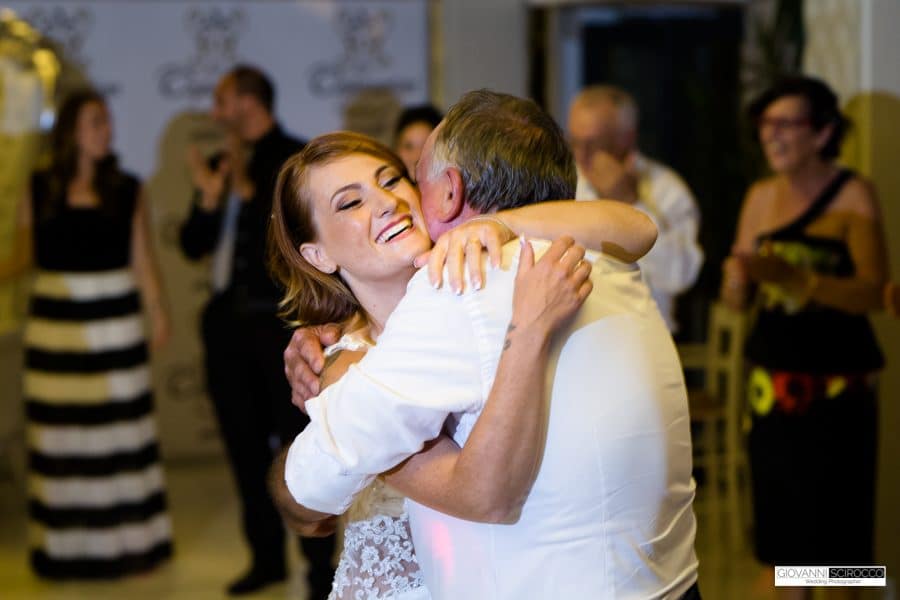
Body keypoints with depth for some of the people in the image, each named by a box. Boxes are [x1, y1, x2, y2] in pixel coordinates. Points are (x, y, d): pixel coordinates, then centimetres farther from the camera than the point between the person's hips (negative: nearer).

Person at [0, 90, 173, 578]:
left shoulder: (126, 190, 3)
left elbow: (142, 260, 1)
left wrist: (157, 310, -9)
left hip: (115, 322, 0)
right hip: (54, 324, 0)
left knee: (119, 427, 3)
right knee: (57, 430, 5)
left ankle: (128, 539, 13)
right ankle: (64, 544, 15)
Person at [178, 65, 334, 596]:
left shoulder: (298, 160, -6)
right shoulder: (222, 165, 11)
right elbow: (193, 246, 9)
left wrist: (248, 191, -18)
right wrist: (208, 199, -8)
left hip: (283, 323, -6)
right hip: (230, 321, 6)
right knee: (245, 445, 11)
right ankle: (267, 556, 22)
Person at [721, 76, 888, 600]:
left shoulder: (853, 194, -6)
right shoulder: (761, 197, 8)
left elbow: (875, 292, -15)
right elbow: (738, 298, 11)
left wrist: (795, 278, -26)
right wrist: (737, 282, -12)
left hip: (837, 383, -5)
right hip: (774, 379, 5)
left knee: (835, 522, -3)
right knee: (780, 523, 8)